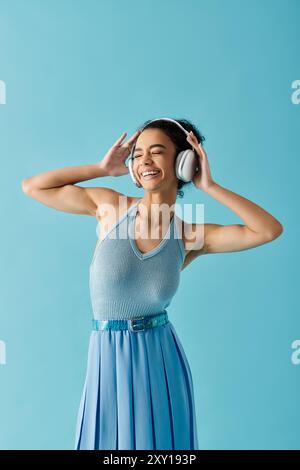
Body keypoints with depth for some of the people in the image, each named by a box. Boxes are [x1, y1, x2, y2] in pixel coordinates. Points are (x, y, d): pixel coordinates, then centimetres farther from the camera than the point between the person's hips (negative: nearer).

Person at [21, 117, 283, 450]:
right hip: (107, 362, 0)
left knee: (161, 444, 16)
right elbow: (32, 186, -2)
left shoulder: (190, 237, -7)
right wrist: (102, 168, -6)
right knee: (107, 441, 16)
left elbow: (271, 229, -16)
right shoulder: (108, 205, -6)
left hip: (162, 363, 0)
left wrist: (209, 187, -12)